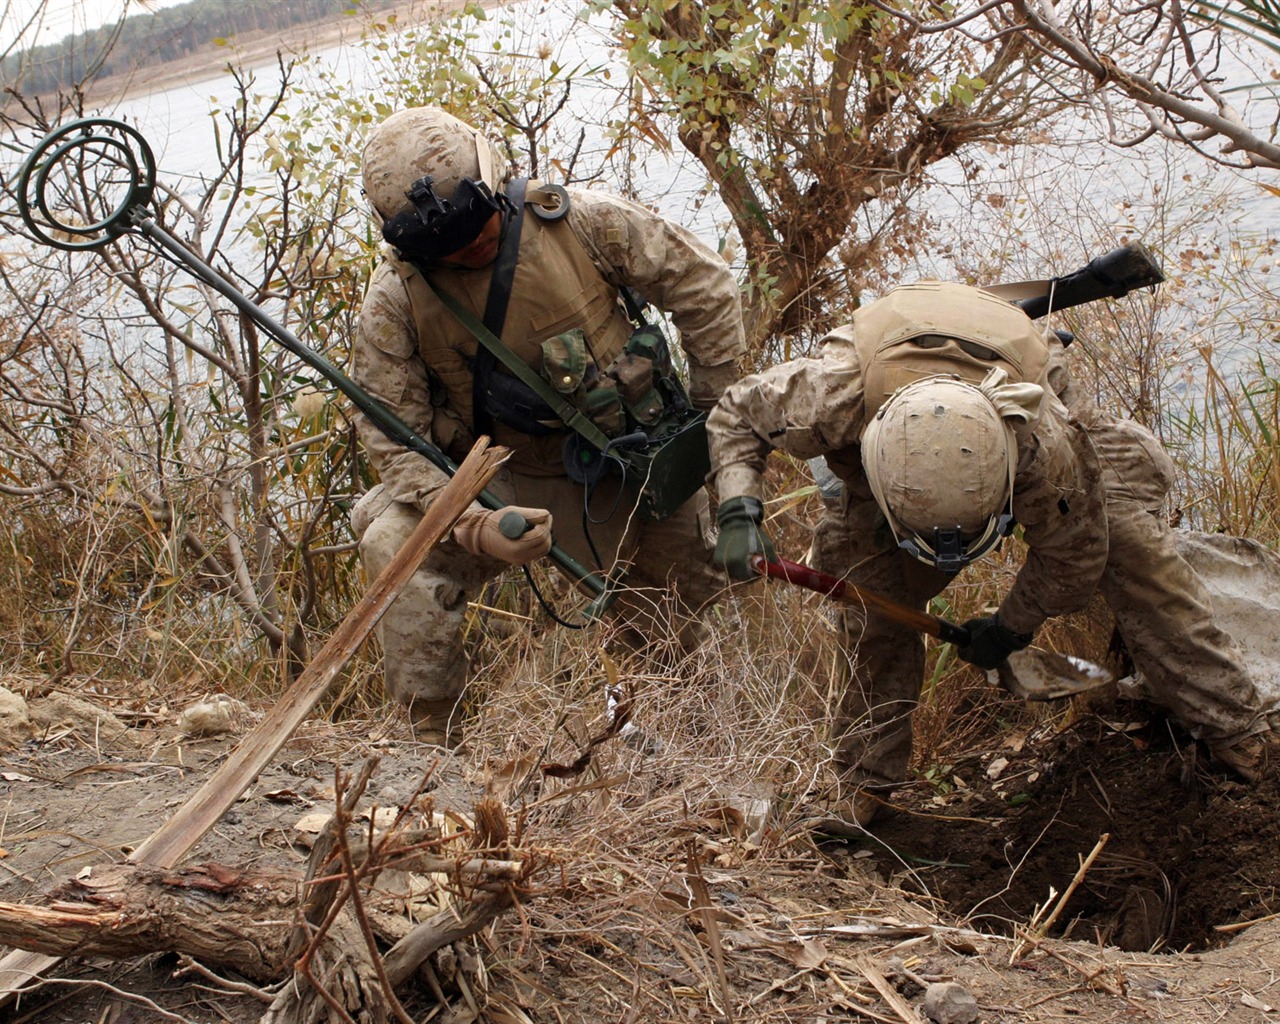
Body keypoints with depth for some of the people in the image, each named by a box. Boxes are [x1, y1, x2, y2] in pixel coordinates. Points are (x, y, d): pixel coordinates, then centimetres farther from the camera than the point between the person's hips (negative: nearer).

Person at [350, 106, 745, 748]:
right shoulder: (394, 301, -17)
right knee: (399, 544, -25)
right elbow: (395, 439, -17)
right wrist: (473, 525, -33)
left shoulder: (583, 223, -18)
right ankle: (433, 740, -14)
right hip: (505, 482, -1)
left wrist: (716, 417, -4)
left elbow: (703, 286, -7)